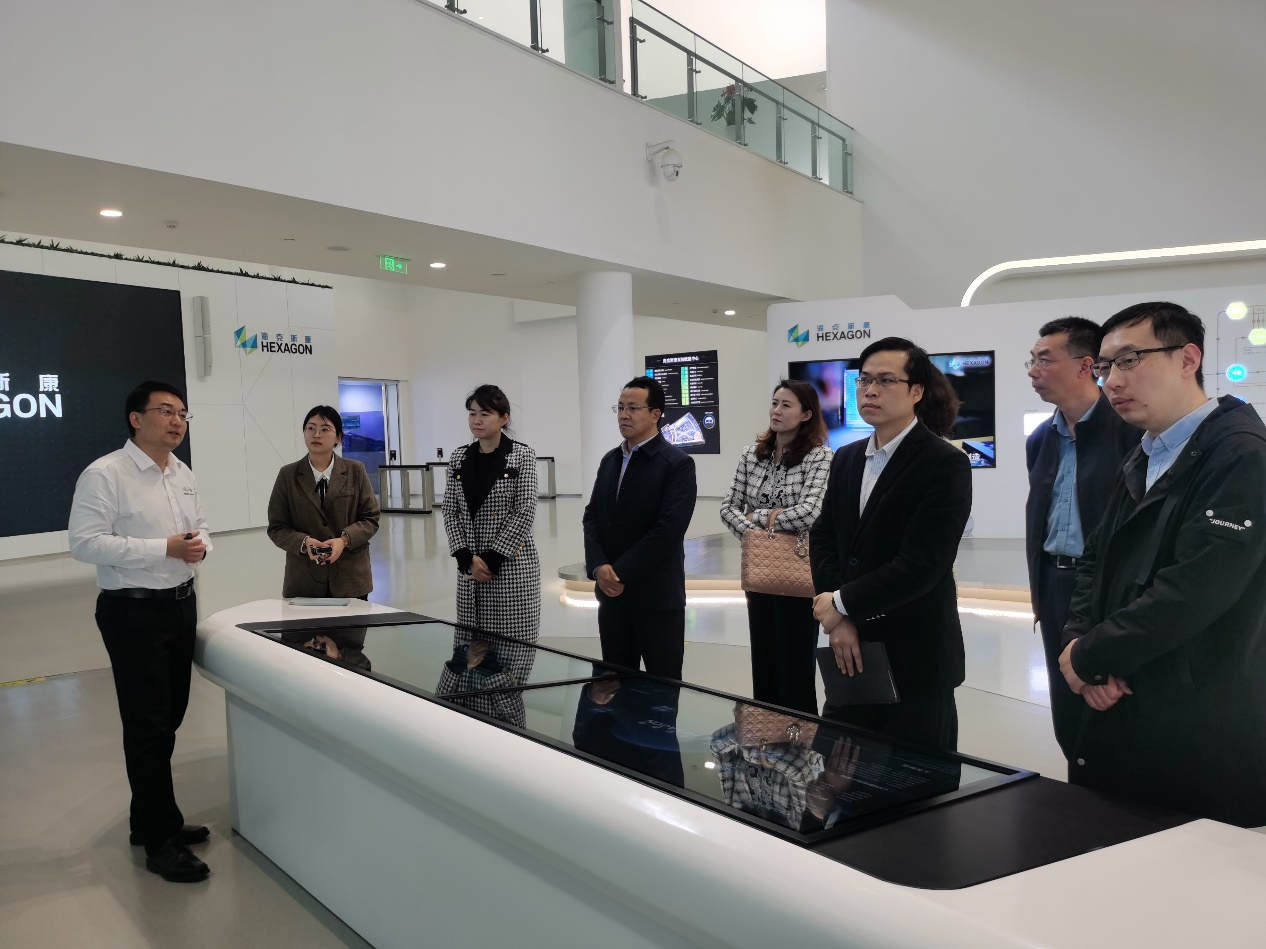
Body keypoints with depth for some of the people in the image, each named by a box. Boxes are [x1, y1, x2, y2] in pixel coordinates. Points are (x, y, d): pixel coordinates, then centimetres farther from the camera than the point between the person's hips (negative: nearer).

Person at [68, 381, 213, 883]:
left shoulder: (184, 474, 9)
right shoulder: (104, 474, -14)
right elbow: (84, 542, -19)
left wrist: (200, 542, -4)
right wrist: (164, 549, -24)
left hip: (181, 603, 7)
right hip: (134, 611, -7)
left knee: (169, 717, 15)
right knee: (148, 725, 0)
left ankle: (149, 818, 32)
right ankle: (161, 840, 12)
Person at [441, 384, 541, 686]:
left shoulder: (522, 456, -4)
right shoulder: (459, 457, 8)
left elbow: (525, 512, -9)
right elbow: (450, 511, 7)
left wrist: (493, 558, -13)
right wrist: (466, 557, -6)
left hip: (512, 563, -4)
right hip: (470, 565, 4)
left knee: (512, 640, -2)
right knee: (470, 641, 5)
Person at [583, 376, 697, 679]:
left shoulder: (677, 463, -9)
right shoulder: (610, 460, 12)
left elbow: (669, 528, -17)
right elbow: (592, 516, 9)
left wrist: (622, 572, -16)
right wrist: (598, 567, -8)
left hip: (657, 596, -6)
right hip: (611, 592, 6)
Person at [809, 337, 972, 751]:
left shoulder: (946, 464, -12)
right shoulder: (846, 459, 9)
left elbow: (922, 564, -20)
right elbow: (823, 539, 5)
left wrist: (842, 604, -13)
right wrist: (840, 621, -9)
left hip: (916, 655, -6)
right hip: (851, 646, 6)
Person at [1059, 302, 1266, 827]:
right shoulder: (1143, 460, 14)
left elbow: (1192, 591, -24)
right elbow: (1095, 560, 14)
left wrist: (1087, 657, -13)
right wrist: (1080, 642, -5)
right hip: (1121, 715, 8)